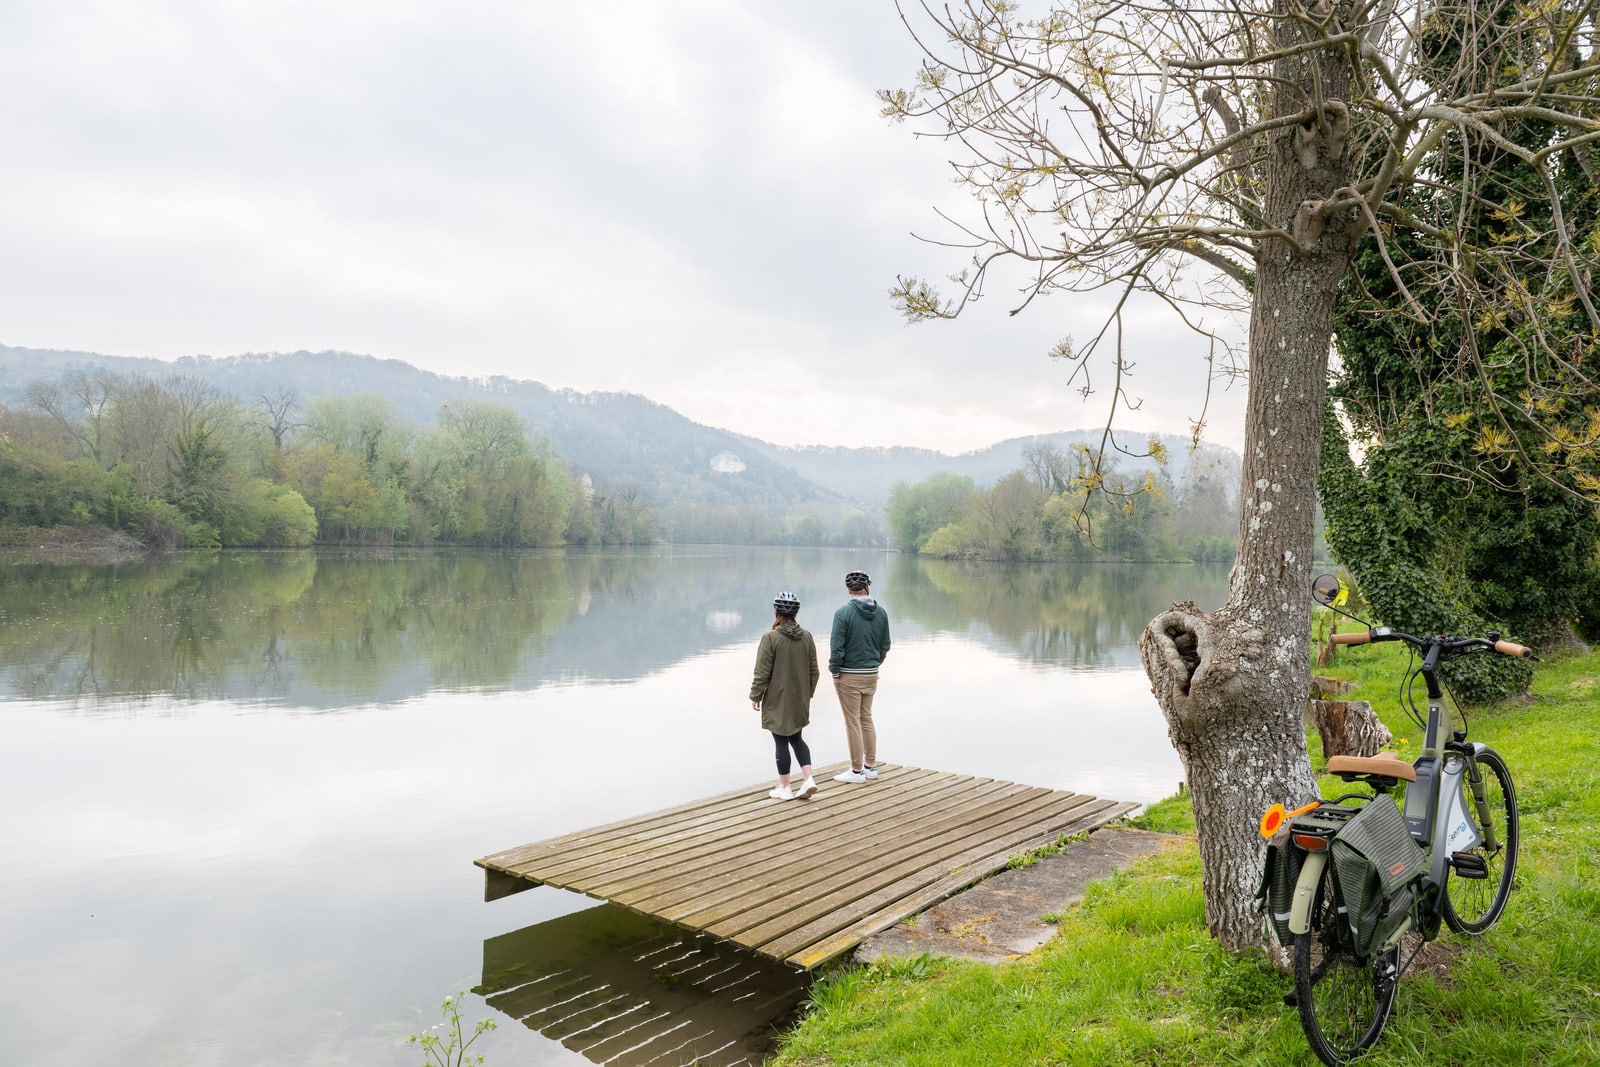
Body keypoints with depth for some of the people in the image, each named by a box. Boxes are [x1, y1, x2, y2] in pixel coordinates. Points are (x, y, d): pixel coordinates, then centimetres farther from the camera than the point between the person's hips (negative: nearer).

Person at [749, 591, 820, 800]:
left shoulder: (770, 637, -16)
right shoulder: (807, 637, 0)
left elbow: (762, 672, -13)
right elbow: (814, 671, 7)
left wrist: (755, 695, -1)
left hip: (777, 701, -5)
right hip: (800, 701, 5)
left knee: (781, 742, 5)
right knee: (797, 739, 19)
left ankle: (784, 788, 15)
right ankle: (808, 779, 8)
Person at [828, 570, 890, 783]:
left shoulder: (843, 613, -16)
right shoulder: (880, 612, 0)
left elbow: (836, 646, -17)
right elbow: (885, 645, 7)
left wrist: (834, 672, -5)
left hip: (849, 676, -6)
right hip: (872, 674, 6)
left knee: (853, 722, 2)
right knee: (867, 719, 17)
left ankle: (857, 770, 9)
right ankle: (871, 766, 23)